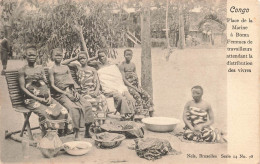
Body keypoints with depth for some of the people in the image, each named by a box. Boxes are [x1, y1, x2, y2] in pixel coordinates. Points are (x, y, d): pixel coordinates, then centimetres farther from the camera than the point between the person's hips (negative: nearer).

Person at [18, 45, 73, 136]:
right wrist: (38, 99, -13)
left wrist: (49, 96, -2)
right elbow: (23, 88, -3)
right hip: (32, 99, -5)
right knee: (45, 113, -33)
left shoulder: (40, 68, 19)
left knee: (63, 111, -16)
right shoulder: (23, 70, 4)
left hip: (45, 98, 5)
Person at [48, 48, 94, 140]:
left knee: (87, 105, -16)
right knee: (73, 108, -32)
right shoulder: (52, 70, 8)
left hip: (72, 92, 5)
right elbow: (53, 85, -1)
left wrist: (75, 92, -1)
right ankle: (76, 134, -28)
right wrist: (66, 93, -11)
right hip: (61, 94, -5)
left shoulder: (66, 68, 23)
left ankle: (87, 132, -8)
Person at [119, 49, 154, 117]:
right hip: (127, 85, -6)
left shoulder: (133, 65, 15)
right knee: (137, 96, -30)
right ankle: (139, 113, -26)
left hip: (135, 85, 6)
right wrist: (133, 87, -17)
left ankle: (151, 115, -10)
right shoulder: (122, 65, -5)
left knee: (146, 95, -11)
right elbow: (123, 79, -12)